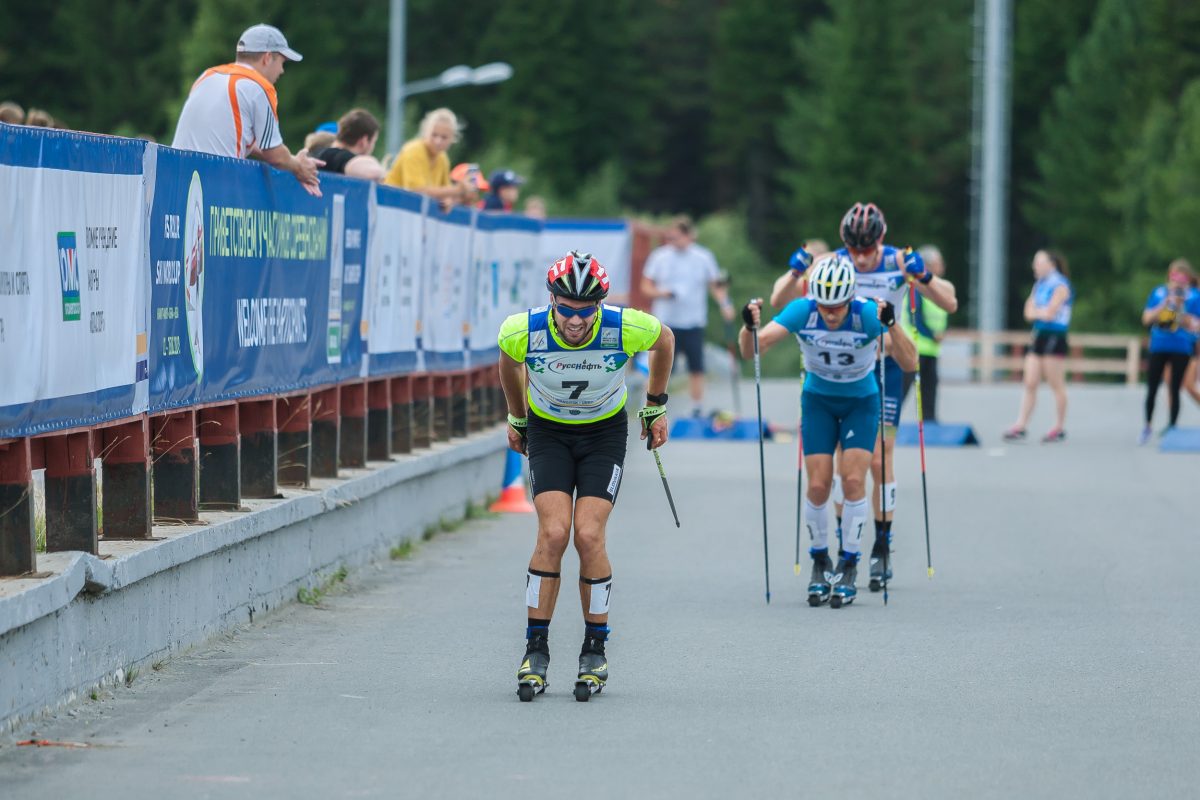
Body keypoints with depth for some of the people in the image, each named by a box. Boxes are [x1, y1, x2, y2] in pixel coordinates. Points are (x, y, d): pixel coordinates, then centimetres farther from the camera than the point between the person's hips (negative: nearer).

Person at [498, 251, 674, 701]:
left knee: (589, 535, -14)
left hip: (604, 433, -1)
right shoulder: (524, 331, -25)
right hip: (548, 431, 1)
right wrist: (516, 417, 14)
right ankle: (536, 649, -6)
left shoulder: (626, 328, -28)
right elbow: (508, 361, 2)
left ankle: (595, 649, 1)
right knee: (554, 532, -17)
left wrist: (656, 407, 8)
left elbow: (665, 341, -2)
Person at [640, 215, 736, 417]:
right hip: (666, 323, -1)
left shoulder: (703, 257, 2)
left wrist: (725, 304, -9)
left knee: (696, 369, 3)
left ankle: (697, 410, 14)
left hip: (694, 323, 1)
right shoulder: (660, 256, 1)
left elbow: (715, 286, 8)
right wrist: (660, 293, -14)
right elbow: (646, 286, 6)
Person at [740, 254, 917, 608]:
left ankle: (849, 568, 0)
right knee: (818, 485, -7)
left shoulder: (868, 314, -28)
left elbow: (909, 363, -36)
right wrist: (750, 327, -49)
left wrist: (891, 324, -52)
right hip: (818, 401, 1)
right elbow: (751, 350, -27)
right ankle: (820, 562, 16)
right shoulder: (802, 312, -24)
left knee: (853, 479, -15)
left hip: (861, 402, -1)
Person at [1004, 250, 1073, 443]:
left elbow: (1049, 314, -15)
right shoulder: (1040, 285, 16)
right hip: (1039, 337, 8)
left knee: (1056, 385, -1)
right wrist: (1042, 312, -8)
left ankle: (1060, 428, 6)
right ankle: (1020, 426, -2)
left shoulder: (1060, 286, -8)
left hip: (1054, 338, -8)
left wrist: (1036, 311, 2)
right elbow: (1029, 313, 10)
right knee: (1030, 383, 1)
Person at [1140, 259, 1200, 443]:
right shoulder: (1159, 293, 4)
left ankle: (1172, 427, 8)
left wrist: (1180, 309, -20)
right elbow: (1146, 318, -1)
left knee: (1174, 390, 0)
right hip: (1158, 347, 2)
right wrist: (1165, 305, -13)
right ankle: (1147, 426, 16)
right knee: (1152, 389, 3)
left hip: (1181, 349, -2)